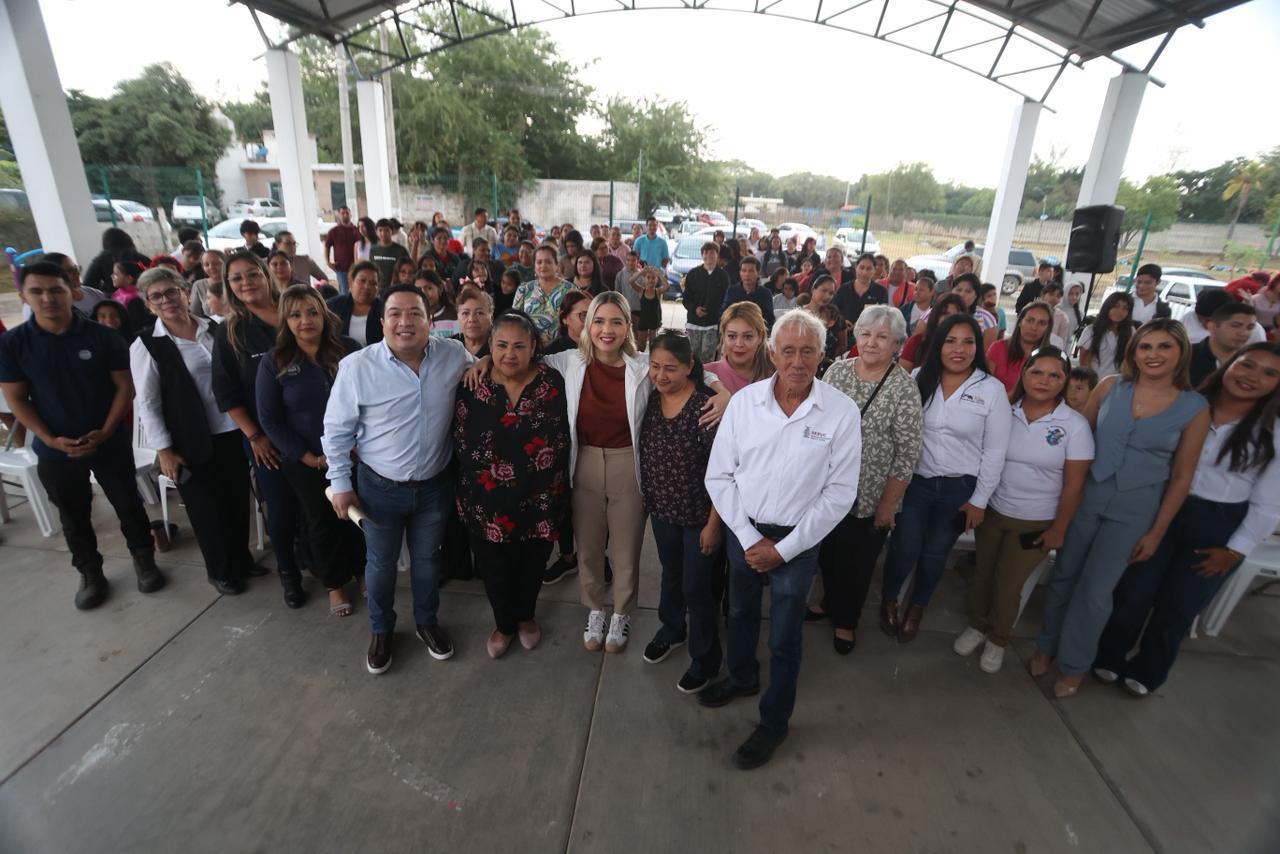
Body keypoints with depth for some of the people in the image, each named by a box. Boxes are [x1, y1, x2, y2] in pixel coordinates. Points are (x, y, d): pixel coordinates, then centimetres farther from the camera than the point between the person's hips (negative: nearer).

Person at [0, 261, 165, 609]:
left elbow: (125, 386, -5)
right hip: (54, 450, 2)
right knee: (73, 516, 15)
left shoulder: (103, 336, -8)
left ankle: (144, 559, 30)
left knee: (128, 504, 10)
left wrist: (105, 432, -14)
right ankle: (90, 573, 32)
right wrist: (50, 439, -13)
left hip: (110, 443, -1)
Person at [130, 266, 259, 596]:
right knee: (206, 509, 11)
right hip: (192, 442, -3)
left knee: (238, 500, 16)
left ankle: (241, 559, 36)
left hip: (233, 431, 4)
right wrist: (164, 450, -11)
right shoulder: (146, 345, -8)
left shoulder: (216, 329, 3)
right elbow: (146, 403, -8)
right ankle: (220, 570, 30)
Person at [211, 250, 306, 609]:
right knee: (281, 509, 7)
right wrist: (254, 435, -8)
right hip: (268, 437, -1)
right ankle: (289, 573, 29)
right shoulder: (229, 333, -2)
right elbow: (226, 393, -2)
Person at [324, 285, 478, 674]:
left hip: (434, 485, 2)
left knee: (427, 559, 21)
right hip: (380, 487, -1)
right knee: (380, 562, 19)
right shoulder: (357, 366, -16)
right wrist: (340, 483, -4)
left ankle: (427, 621, 47)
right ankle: (381, 630, 45)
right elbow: (337, 430, -5)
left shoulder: (454, 355, -10)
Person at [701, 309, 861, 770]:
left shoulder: (841, 411, -14)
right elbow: (719, 476, -5)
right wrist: (749, 538, -11)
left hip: (798, 541, -2)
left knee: (784, 640, 12)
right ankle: (742, 677, 53)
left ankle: (774, 721, 36)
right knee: (740, 614, 24)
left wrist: (784, 548, -12)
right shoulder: (744, 401, -10)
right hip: (743, 531, 3)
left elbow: (839, 493, -10)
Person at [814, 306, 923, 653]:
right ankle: (829, 601, 48)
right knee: (827, 551, 20)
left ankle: (845, 620, 39)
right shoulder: (837, 370, -2)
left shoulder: (905, 389, -14)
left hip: (869, 497, -3)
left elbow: (906, 455, -12)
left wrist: (889, 503, -10)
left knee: (857, 561, 15)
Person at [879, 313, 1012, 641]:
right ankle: (888, 601, 33)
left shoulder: (992, 389, -7)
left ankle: (917, 608, 41)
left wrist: (979, 500, -3)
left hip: (959, 489, 0)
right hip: (913, 481, 0)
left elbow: (994, 452, -4)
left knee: (935, 554, 16)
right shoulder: (918, 378, -3)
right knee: (904, 550, 4)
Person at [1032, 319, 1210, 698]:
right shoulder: (1111, 386, -5)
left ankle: (1073, 663, 27)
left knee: (1095, 591, 6)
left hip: (1133, 511, -1)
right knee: (1064, 576, 12)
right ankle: (1047, 645, 32)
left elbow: (1182, 476, -2)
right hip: (1084, 496, 1)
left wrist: (1157, 531, -1)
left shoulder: (1195, 409, -7)